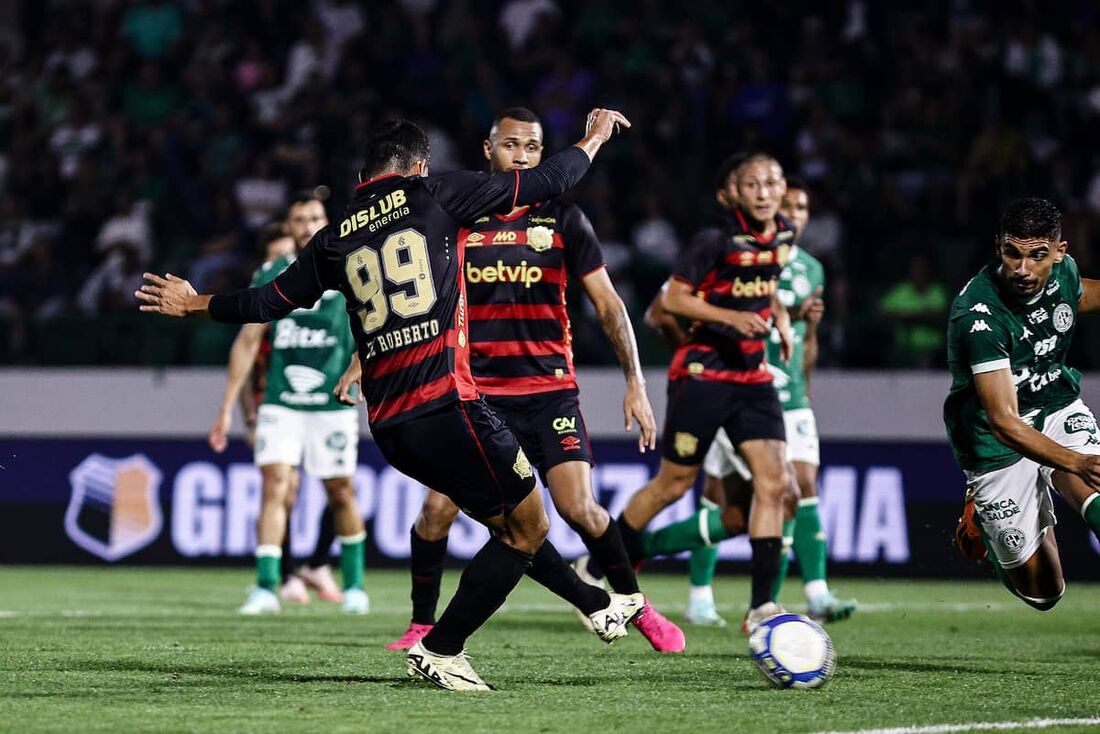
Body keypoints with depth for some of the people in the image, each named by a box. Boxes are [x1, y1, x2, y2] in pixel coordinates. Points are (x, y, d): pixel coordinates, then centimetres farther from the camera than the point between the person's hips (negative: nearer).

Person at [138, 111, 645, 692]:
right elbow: (541, 183, 6)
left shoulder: (335, 237, 14)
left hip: (388, 426, 7)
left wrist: (197, 305, 40)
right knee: (527, 525, 4)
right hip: (444, 403, -7)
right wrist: (593, 140, 25)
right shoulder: (433, 194, 2)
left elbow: (270, 300, 22)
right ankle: (440, 650, 1)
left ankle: (597, 605, 32)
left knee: (510, 521, 21)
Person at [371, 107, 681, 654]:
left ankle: (637, 607, 11)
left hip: (549, 391, -1)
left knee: (579, 510, -12)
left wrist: (635, 382, -5)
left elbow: (607, 303, 3)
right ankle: (422, 626, 10)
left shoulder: (562, 218, 2)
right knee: (438, 509, -11)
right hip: (476, 391, 1)